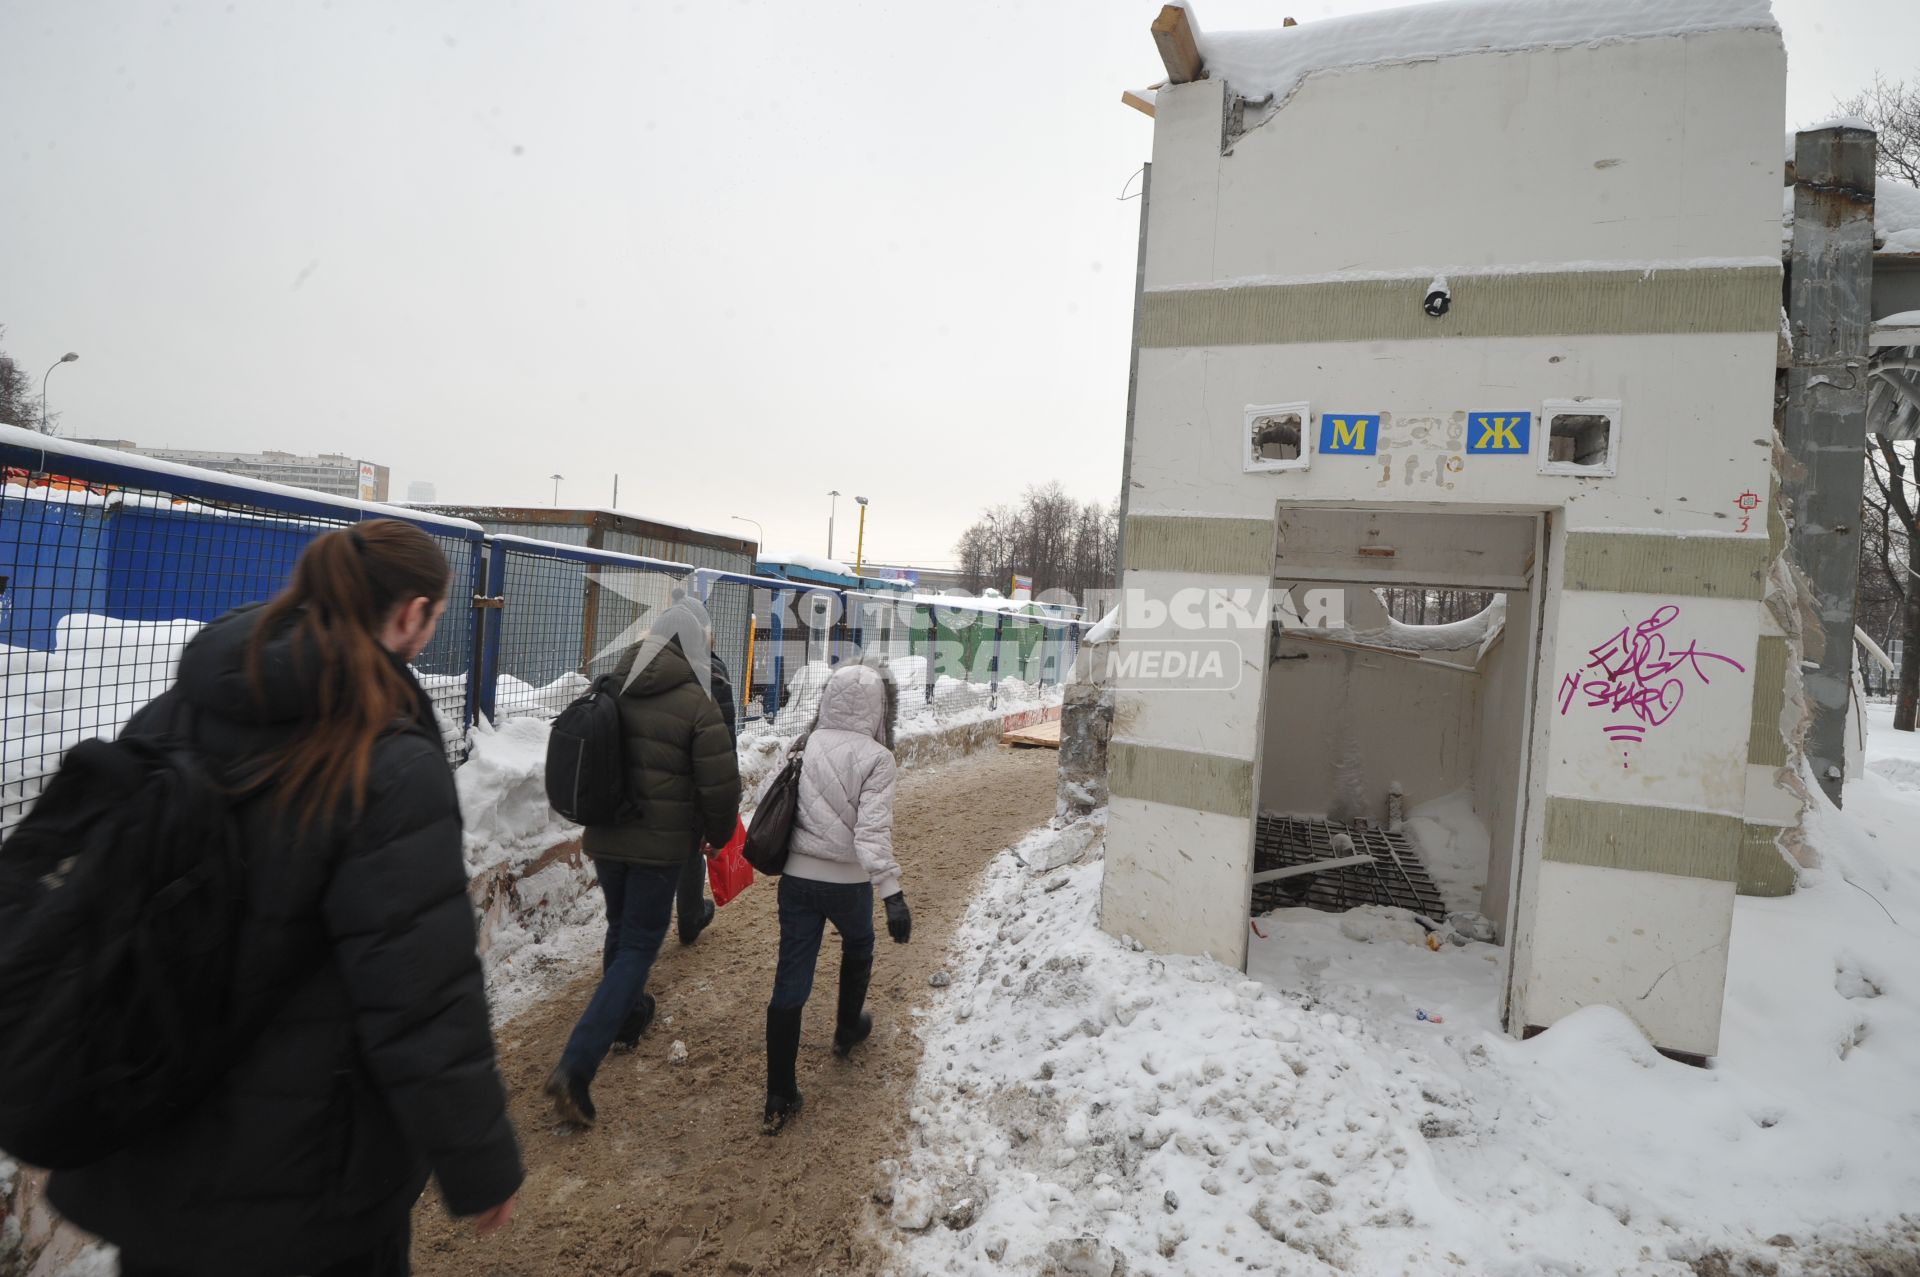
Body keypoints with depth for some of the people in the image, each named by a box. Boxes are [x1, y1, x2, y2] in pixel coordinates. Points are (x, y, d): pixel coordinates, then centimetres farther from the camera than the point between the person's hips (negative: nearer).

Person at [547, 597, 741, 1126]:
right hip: (662, 844, -6)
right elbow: (720, 783, -15)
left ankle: (627, 1015, 45)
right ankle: (576, 1066, -6)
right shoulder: (695, 703, -16)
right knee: (639, 945, 2)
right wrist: (719, 835, 4)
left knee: (621, 928, 25)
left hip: (604, 838, 6)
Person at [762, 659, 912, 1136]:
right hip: (846, 881, -3)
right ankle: (848, 1030, 48)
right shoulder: (875, 757, -15)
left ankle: (779, 1099, 11)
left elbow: (786, 806, 6)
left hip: (796, 877, 3)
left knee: (791, 982, 6)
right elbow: (872, 831, -23)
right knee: (858, 947, 28)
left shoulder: (809, 745, -1)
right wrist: (892, 893, -25)